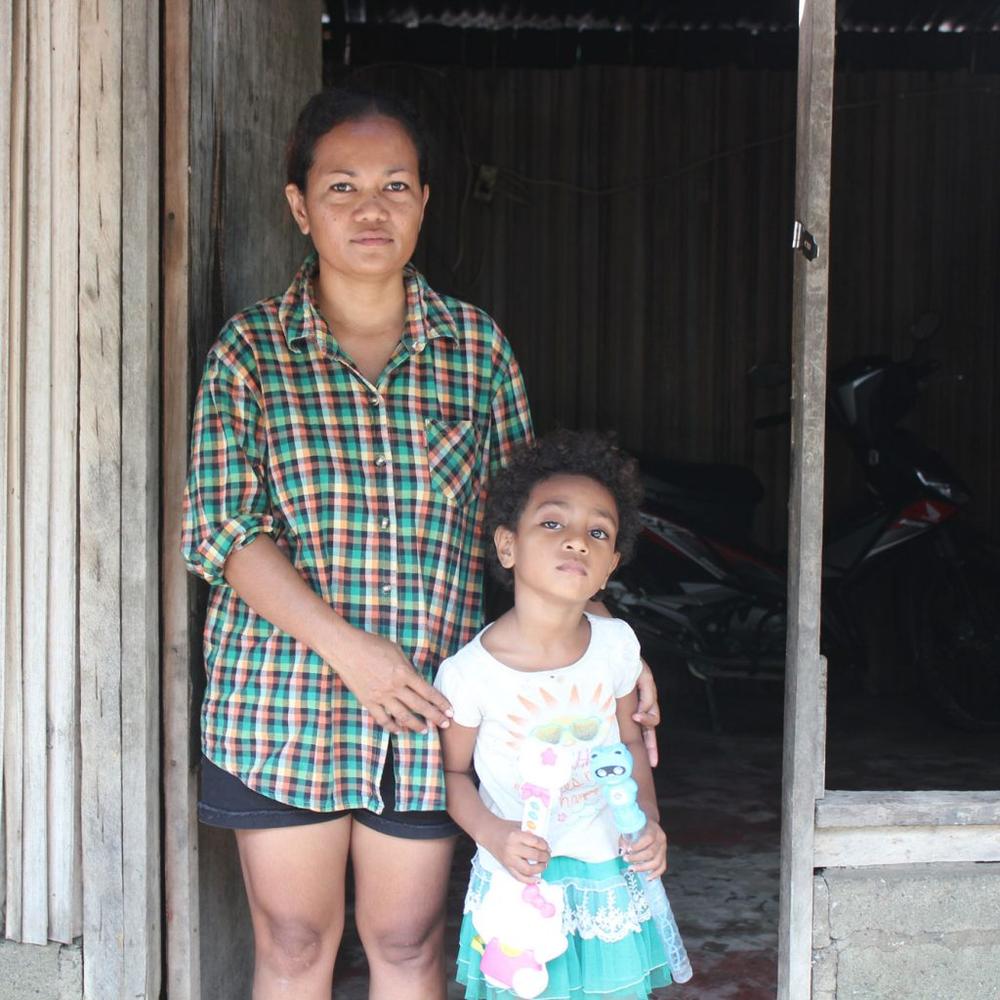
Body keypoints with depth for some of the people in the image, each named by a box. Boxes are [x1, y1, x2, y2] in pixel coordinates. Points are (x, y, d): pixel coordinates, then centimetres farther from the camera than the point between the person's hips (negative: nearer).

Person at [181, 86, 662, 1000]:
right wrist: (348, 647, -19)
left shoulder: (477, 344, 4)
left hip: (427, 702, 1)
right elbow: (219, 529, -9)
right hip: (280, 702, -1)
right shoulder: (252, 348, -2)